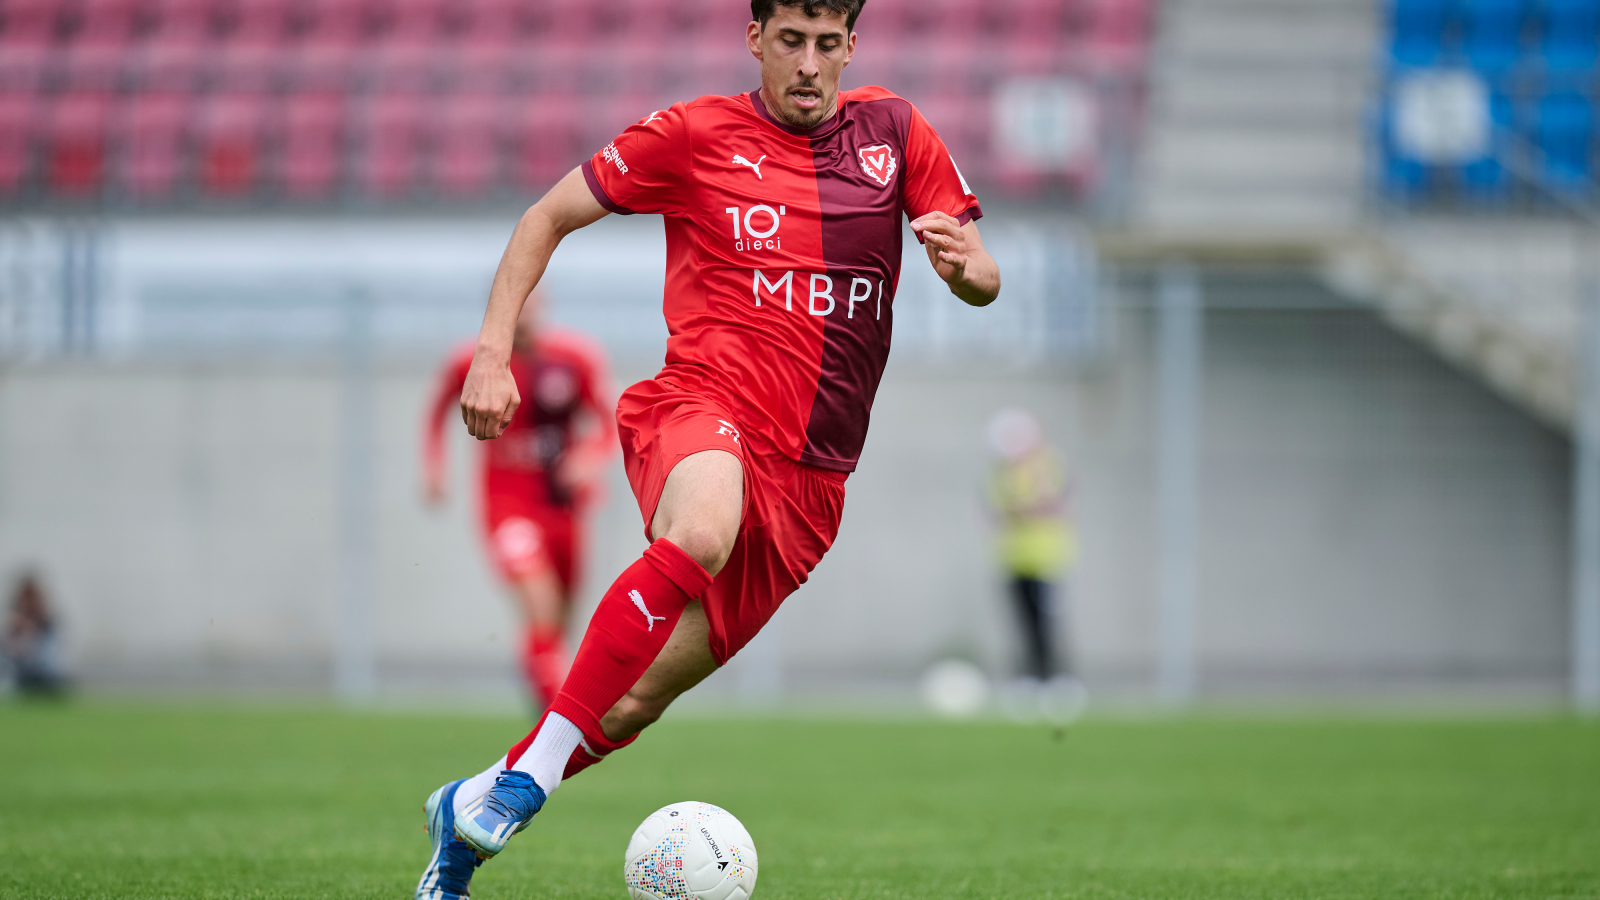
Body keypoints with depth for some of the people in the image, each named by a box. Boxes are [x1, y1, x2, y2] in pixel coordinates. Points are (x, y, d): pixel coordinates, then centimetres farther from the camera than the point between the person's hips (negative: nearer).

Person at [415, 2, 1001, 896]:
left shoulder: (894, 131, 11)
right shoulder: (696, 135, 3)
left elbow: (984, 282, 11)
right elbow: (547, 217, 10)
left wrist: (965, 265, -14)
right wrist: (494, 352, -2)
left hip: (808, 478, 4)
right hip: (701, 402, -4)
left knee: (642, 695, 1)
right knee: (702, 530, -40)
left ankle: (470, 810, 25)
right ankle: (532, 768, -35)